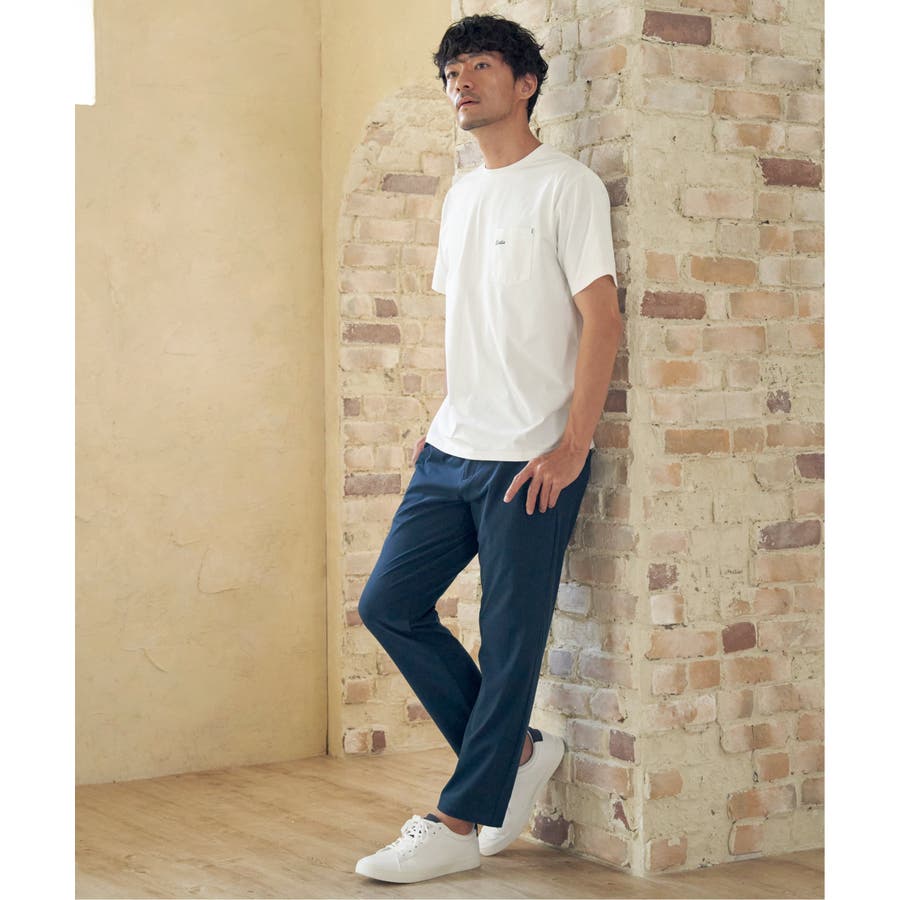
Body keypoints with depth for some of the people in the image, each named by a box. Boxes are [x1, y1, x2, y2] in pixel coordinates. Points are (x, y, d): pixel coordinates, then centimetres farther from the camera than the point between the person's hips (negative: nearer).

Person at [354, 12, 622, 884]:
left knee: (509, 641, -1)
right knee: (388, 605, 6)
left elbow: (601, 319, -12)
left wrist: (573, 445, -18)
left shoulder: (566, 185, -7)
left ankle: (464, 820, 10)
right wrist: (443, 421, 16)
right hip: (451, 452, 8)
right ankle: (515, 750, 19)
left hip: (531, 459, -8)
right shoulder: (460, 197, 17)